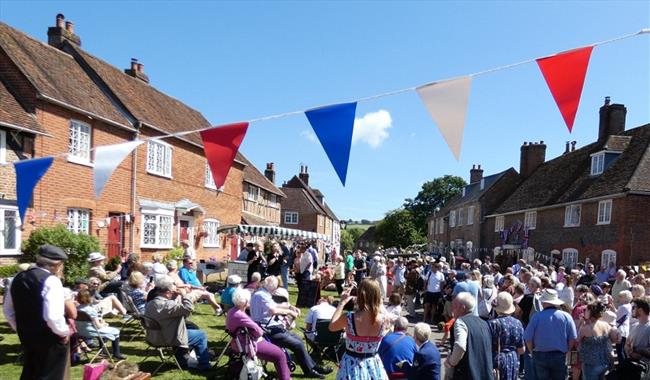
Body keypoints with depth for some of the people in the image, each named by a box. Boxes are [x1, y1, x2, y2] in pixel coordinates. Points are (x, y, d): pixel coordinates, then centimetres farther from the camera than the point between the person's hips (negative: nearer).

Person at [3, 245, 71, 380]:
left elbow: (8, 309, 16)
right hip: (49, 339, -7)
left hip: (26, 336, 8)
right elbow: (53, 316, -29)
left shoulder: (18, 277, 5)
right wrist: (64, 332, -12)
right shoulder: (51, 281, -21)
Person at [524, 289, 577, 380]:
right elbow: (573, 339, -3)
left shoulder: (537, 316, -12)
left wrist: (533, 352, 9)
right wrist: (565, 351, 14)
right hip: (560, 356, 2)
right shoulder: (566, 316, -6)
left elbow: (528, 339, -9)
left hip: (540, 356, -1)